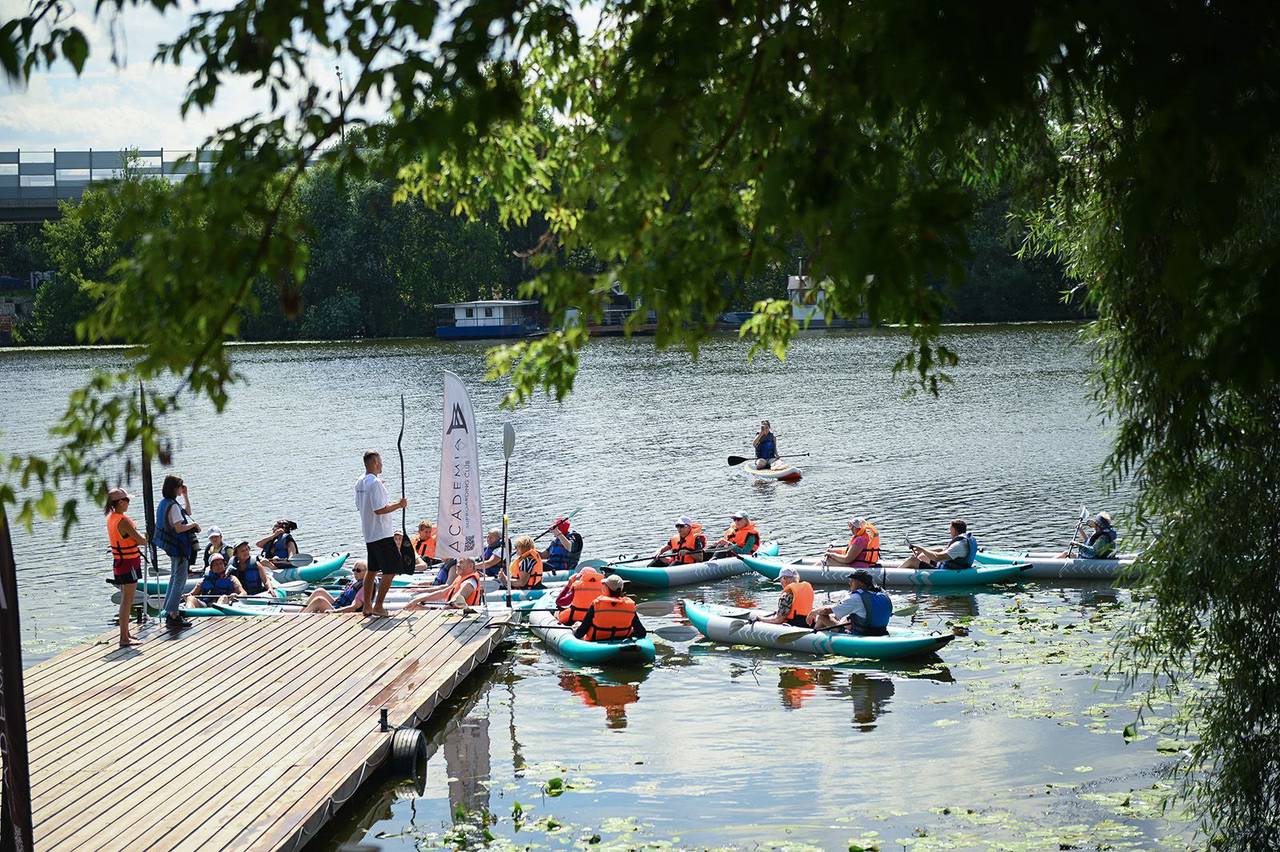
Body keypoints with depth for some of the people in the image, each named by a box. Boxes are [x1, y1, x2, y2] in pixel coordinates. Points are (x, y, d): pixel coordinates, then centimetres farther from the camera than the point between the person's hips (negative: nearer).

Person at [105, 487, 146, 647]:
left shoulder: (111, 518, 7)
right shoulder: (123, 521, -22)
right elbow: (142, 541, -18)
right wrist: (145, 537, 3)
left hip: (119, 562, 9)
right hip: (129, 563, -9)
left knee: (125, 600, 20)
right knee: (127, 601, -5)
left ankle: (125, 633, 30)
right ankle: (124, 639, -4)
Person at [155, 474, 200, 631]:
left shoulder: (165, 503, 12)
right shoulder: (172, 506, -20)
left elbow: (187, 513, 25)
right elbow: (179, 528, -25)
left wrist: (186, 496, 18)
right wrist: (194, 524, -10)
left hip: (172, 546, 10)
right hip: (179, 547, -10)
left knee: (175, 579, 19)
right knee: (180, 581, -7)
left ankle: (170, 612, 24)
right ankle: (173, 616, -9)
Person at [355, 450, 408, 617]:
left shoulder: (359, 483, 9)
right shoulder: (375, 483, -19)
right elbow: (379, 509, -24)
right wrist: (398, 505, -13)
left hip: (368, 533, 9)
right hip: (382, 534, -9)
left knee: (372, 570, 16)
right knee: (390, 570, -4)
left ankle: (367, 606, 18)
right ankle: (378, 606, -5)